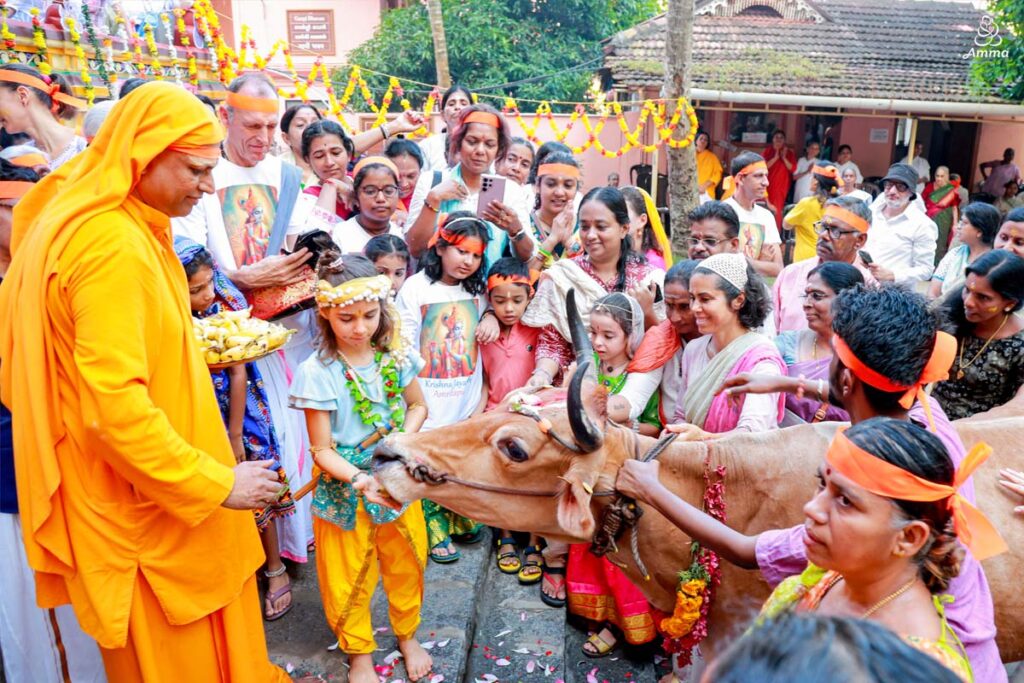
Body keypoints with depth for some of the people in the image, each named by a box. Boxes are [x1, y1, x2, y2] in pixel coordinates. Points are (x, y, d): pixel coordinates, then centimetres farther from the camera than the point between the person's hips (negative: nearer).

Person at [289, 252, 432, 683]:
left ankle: (407, 636, 45)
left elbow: (418, 406, 8)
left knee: (405, 564, 18)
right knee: (350, 575, 14)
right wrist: (360, 480, -31)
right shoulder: (317, 372, -17)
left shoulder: (395, 355, -7)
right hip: (344, 486, -3)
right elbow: (322, 450, -15)